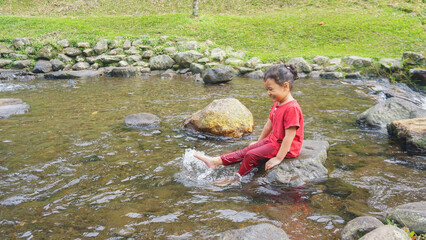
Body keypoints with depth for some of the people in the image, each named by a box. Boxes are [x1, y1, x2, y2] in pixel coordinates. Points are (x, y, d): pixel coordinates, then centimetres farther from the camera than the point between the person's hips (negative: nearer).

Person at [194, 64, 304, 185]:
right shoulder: (277, 104, 7)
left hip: (285, 147, -9)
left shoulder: (292, 108, -25)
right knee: (246, 150, 1)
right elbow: (269, 124, 17)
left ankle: (237, 178, 4)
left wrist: (278, 158, -24)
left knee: (251, 155, -15)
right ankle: (216, 161, -1)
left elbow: (289, 136, -26)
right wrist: (259, 142, 23)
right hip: (273, 140, 9)